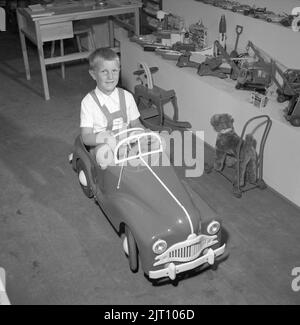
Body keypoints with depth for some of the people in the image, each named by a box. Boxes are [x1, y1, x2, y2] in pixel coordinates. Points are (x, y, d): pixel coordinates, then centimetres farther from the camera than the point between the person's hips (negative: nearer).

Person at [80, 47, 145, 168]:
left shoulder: (126, 96, 7)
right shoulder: (88, 102, -5)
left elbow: (136, 124, 14)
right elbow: (86, 137, -9)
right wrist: (102, 137, -31)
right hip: (102, 145, -4)